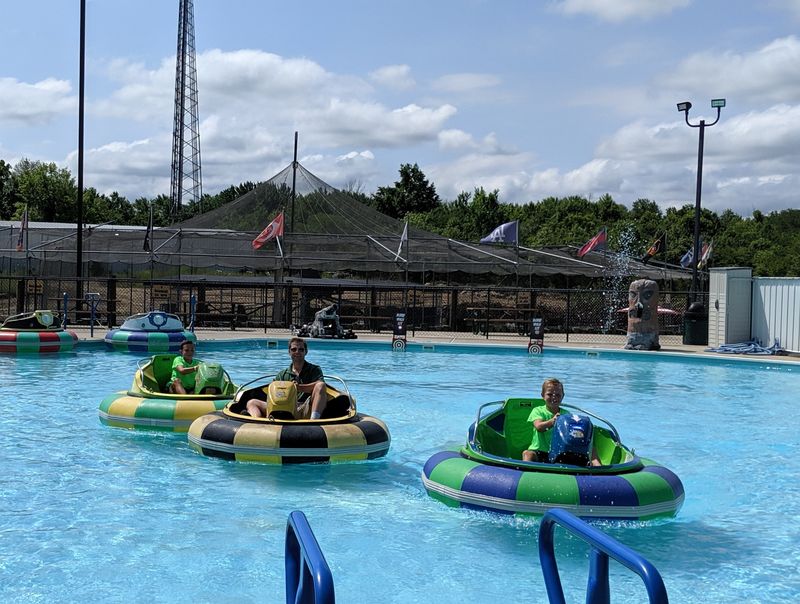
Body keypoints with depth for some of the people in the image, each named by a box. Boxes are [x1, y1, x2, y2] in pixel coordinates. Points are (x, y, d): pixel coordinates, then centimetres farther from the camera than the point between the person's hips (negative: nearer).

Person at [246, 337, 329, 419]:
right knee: (252, 403, -7)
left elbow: (320, 385, -6)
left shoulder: (314, 369, 16)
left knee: (320, 385, -25)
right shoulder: (282, 374, 24)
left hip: (305, 410, -3)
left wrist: (299, 388, -20)